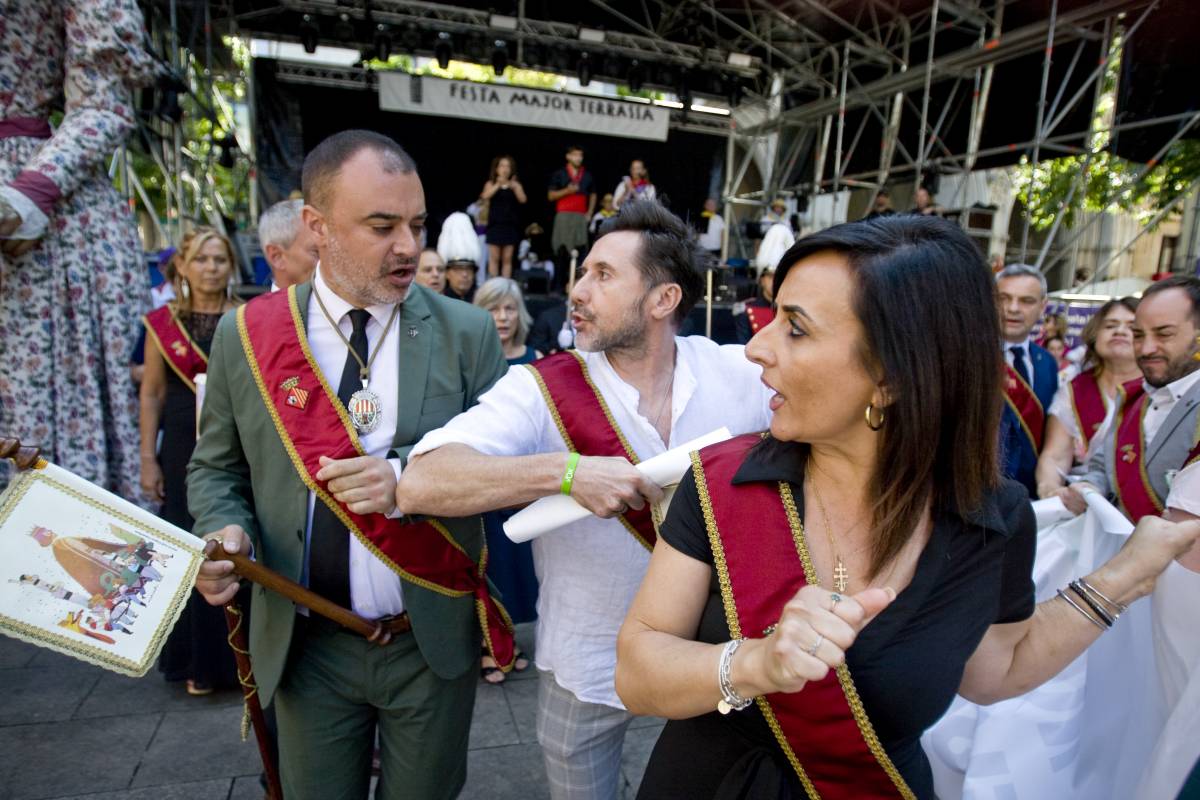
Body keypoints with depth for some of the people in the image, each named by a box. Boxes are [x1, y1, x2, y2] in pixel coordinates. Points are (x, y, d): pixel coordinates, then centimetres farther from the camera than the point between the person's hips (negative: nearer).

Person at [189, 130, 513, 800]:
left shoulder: (467, 332, -8)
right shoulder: (245, 335, -4)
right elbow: (217, 468, 6)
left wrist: (409, 477, -25)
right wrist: (224, 532, -14)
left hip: (434, 640, 0)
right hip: (305, 644, 1)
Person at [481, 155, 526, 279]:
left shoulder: (516, 185, 8)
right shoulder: (491, 184, 6)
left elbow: (523, 200, -7)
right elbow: (485, 196, -13)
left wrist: (514, 187, -24)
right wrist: (498, 185, -26)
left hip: (510, 225, 1)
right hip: (495, 225, -1)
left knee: (507, 259, 2)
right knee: (494, 258, -1)